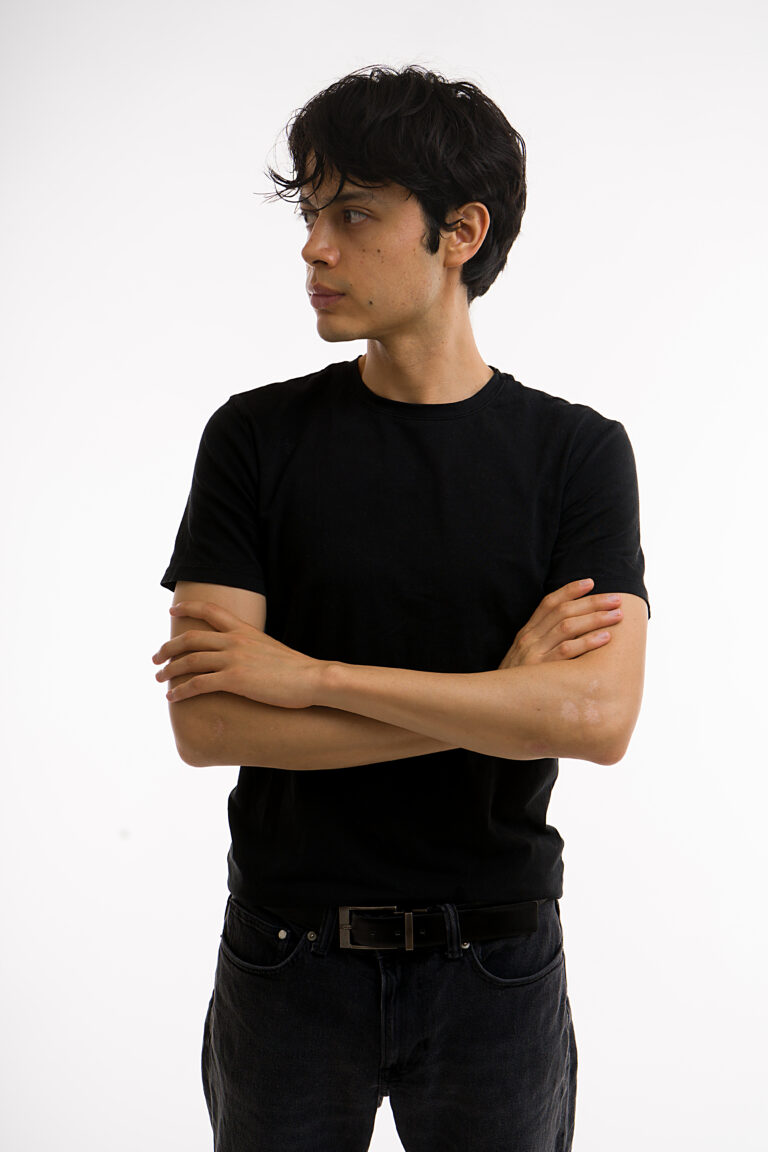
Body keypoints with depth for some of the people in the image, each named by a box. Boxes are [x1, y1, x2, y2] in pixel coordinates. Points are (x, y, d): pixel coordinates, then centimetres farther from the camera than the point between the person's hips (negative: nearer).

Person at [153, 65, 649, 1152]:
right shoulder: (255, 438, -5)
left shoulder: (577, 451, -6)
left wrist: (311, 673, -19)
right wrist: (497, 696, -17)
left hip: (495, 974, 0)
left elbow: (599, 717, -19)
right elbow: (204, 722, -14)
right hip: (288, 966, 1)